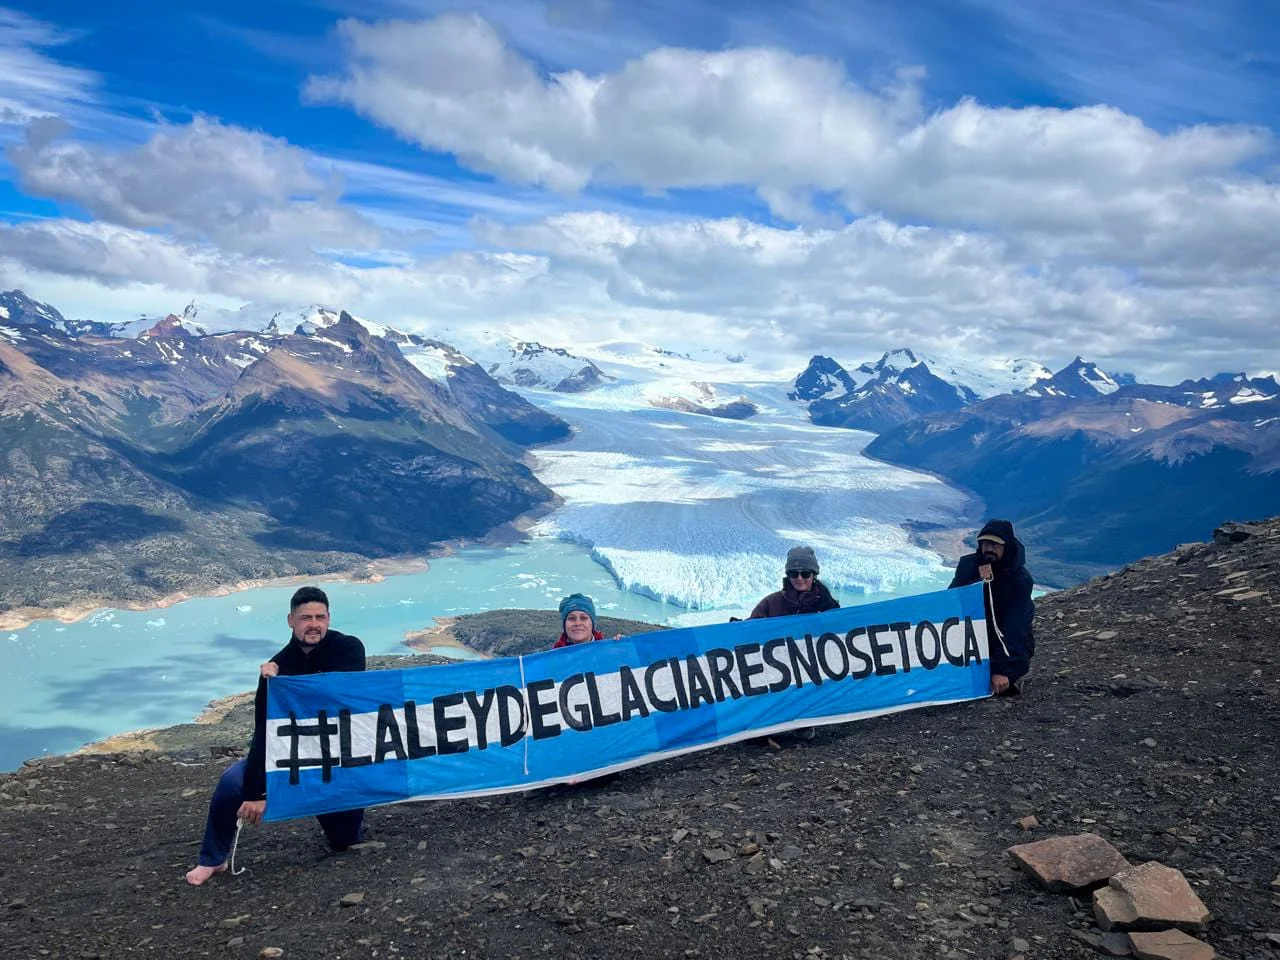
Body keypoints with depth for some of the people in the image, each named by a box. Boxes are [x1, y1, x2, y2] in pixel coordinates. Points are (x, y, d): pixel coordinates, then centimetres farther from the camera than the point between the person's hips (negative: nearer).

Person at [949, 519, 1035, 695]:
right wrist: (977, 582, -33)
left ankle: (1010, 675, 7)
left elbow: (1014, 628, -27)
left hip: (1011, 641, -4)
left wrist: (1001, 670, -37)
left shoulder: (1022, 579, -18)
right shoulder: (968, 564, -7)